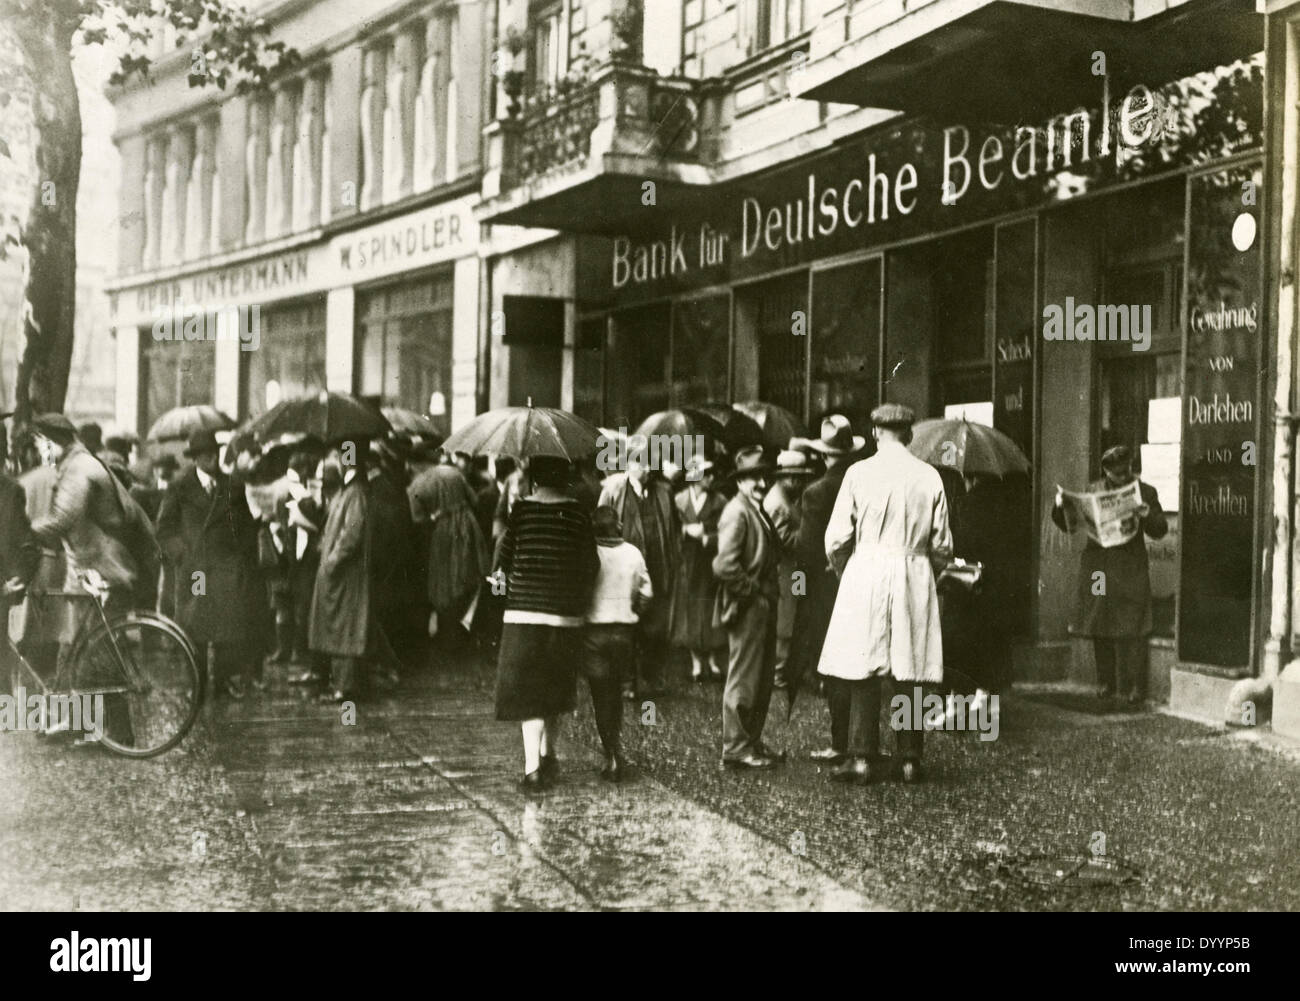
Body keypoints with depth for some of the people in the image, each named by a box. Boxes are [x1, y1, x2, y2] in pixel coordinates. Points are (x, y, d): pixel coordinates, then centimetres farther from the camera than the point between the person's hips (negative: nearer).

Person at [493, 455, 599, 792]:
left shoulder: (522, 509, -4)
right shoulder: (578, 514, 0)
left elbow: (504, 556, 0)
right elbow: (591, 564, 1)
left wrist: (502, 573, 22)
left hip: (524, 612, -2)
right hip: (566, 616, 2)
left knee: (527, 692, -1)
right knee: (554, 688, 19)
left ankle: (533, 767, -11)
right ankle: (548, 756, 30)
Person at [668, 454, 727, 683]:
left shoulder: (720, 502, -1)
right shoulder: (679, 500, 1)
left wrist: (705, 538, -18)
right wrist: (686, 530, -17)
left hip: (712, 566, -1)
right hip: (687, 566, 1)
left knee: (712, 614, 2)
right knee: (690, 614, 5)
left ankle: (713, 661, 15)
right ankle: (696, 662, 16)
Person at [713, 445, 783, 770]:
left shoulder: (758, 511, 14)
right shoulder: (737, 512, -16)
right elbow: (724, 564, -26)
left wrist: (768, 596, 11)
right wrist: (749, 592, -16)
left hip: (763, 607, 10)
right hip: (746, 609, -10)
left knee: (763, 680, 15)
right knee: (743, 680, -3)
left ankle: (752, 742, 25)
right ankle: (736, 748, 4)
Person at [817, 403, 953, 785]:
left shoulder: (859, 472, -3)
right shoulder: (929, 477, 2)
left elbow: (837, 539, -3)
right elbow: (942, 544, 4)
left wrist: (845, 571, 15)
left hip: (867, 572, -2)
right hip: (916, 578, 2)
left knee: (864, 670, 3)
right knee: (912, 672, 6)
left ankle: (863, 757, 2)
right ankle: (910, 758, 9)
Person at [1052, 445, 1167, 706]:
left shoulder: (1145, 492, 3)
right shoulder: (1093, 490, 10)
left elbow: (1160, 531, 1)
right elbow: (1069, 525, 12)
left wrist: (1147, 515, -19)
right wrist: (1060, 506, -7)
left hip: (1130, 572, -3)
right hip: (1097, 571, 3)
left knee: (1130, 633, -7)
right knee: (1101, 632, 7)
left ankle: (1133, 689, -2)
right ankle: (1106, 686, 18)